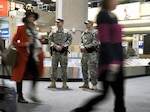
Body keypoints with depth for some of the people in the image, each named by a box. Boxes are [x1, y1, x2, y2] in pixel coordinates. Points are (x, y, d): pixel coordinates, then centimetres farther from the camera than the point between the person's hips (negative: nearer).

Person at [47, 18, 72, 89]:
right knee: (54, 67, 3)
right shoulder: (53, 32, 11)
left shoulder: (67, 32, 4)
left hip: (63, 52, -2)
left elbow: (69, 40, -2)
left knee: (64, 68, -1)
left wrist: (62, 46, -12)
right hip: (55, 52, 3)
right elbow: (50, 40, 7)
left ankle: (64, 83, 6)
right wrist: (55, 46, -10)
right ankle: (53, 83, 9)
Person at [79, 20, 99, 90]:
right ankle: (86, 84, 20)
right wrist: (82, 47, -6)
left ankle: (94, 85, -2)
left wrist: (86, 47, -15)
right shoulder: (84, 33, 18)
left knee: (92, 70, -8)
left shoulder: (95, 32, -4)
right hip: (84, 53, 8)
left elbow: (95, 42, -14)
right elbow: (81, 42, 16)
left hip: (92, 52, -7)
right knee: (84, 69, 10)